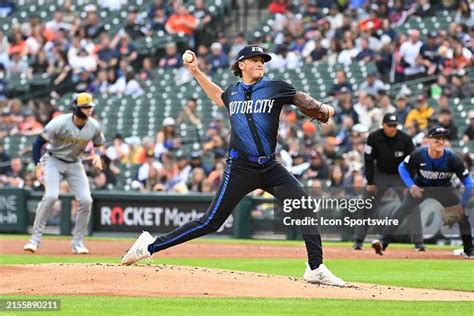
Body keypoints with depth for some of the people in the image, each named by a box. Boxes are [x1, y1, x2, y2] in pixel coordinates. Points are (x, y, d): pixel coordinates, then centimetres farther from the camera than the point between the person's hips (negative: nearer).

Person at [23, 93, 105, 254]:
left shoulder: (94, 127, -11)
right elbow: (38, 142, -17)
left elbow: (99, 145, 8)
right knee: (51, 195, -25)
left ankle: (77, 242, 4)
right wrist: (38, 165, -25)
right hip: (53, 161, -4)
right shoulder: (60, 123, -24)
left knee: (86, 200, -10)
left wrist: (97, 156, -15)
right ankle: (35, 238, -16)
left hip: (74, 164, 4)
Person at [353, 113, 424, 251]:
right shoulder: (374, 138, -17)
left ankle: (418, 243, -8)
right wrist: (370, 182, -11)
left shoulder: (405, 139, -18)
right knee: (366, 208, -2)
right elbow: (368, 160, -9)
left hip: (401, 176, -1)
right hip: (380, 175, 1)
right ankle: (358, 241, 8)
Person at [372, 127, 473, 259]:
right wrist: (411, 185, -23)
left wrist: (462, 204, -31)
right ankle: (383, 243, -25)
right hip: (420, 187, -1)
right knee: (403, 210, -21)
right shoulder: (418, 155, -27)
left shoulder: (452, 158, -28)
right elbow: (402, 167, -8)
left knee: (462, 214, -8)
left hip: (444, 189, 1)